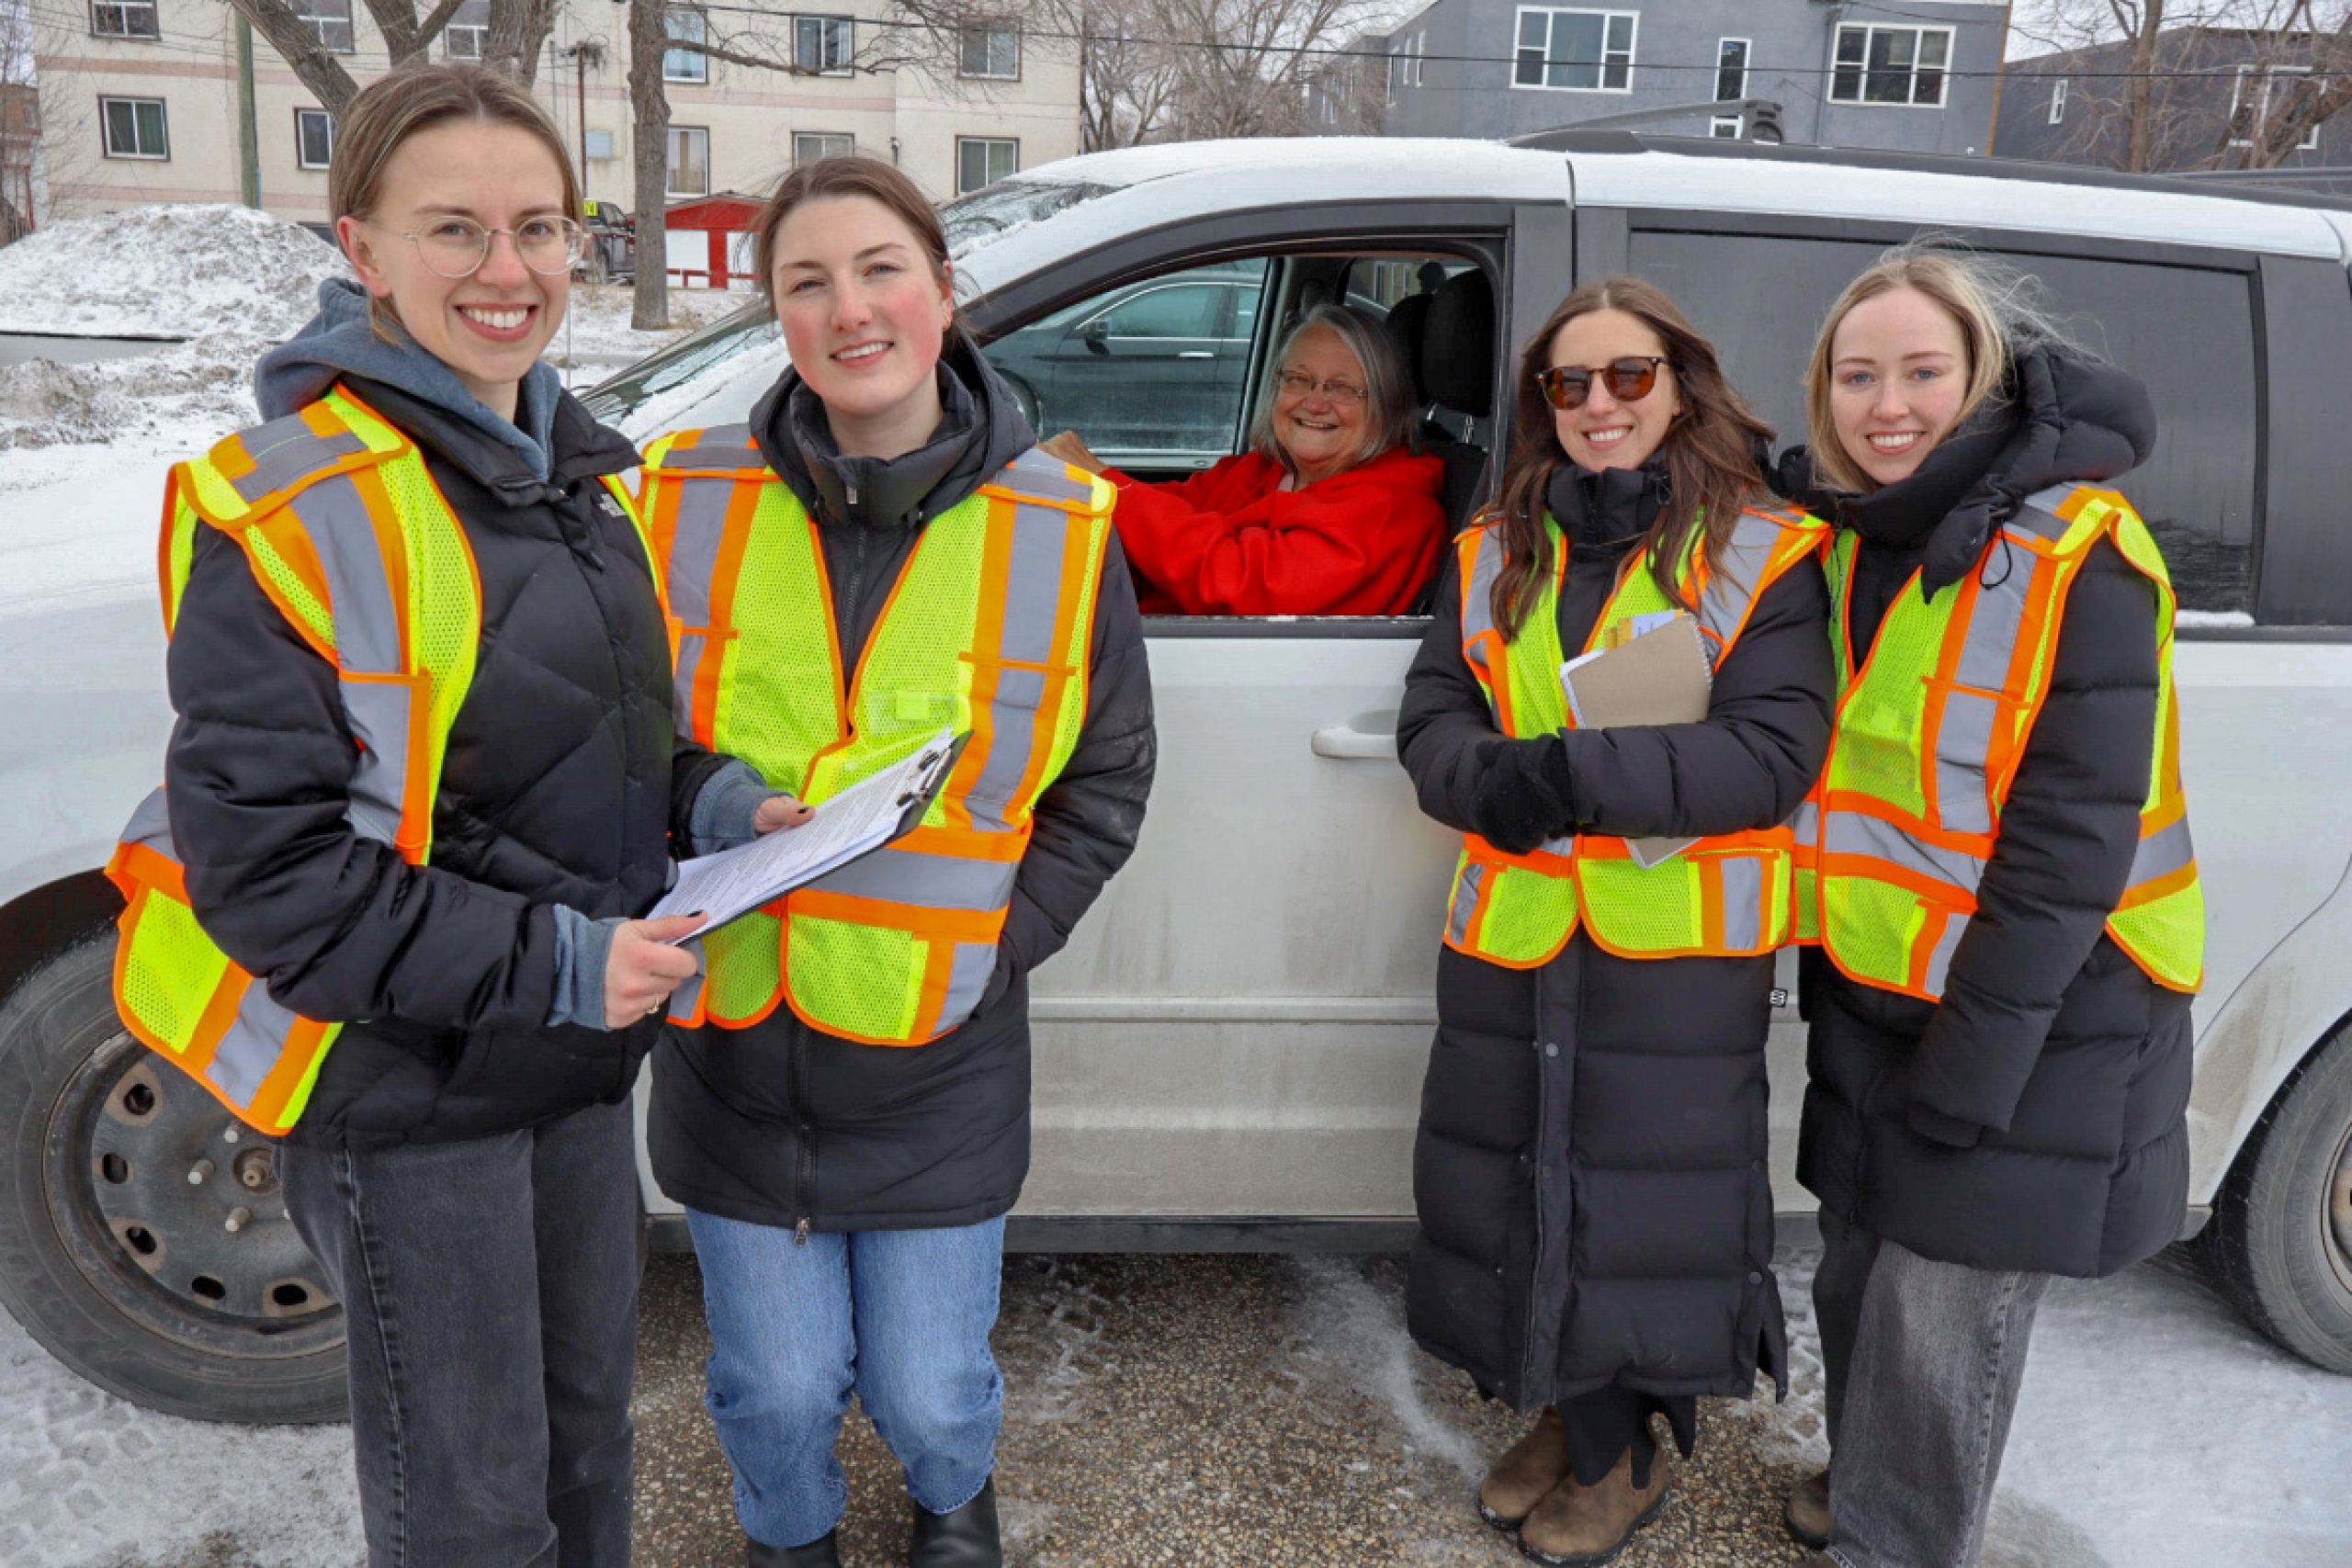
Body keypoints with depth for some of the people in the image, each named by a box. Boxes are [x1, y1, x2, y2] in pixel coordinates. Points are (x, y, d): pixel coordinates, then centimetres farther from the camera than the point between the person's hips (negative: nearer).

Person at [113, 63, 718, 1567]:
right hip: (403, 1074, -7)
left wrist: (706, 799, -2)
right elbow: (261, 858, -20)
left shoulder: (583, 472, 6)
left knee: (588, 1418, 24)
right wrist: (547, 964, -25)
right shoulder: (292, 511, -19)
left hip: (575, 1046, 7)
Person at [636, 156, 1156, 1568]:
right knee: (777, 1386, 14)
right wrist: (704, 820, -8)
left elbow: (1107, 775, 2)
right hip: (734, 1042, 1)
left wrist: (994, 940, -7)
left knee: (927, 1388, 13)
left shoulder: (1058, 527, -6)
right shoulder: (691, 499, -5)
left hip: (941, 1058, 0)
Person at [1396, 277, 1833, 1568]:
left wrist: (1581, 773, -24)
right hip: (1509, 937, 5)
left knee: (1641, 1195, 4)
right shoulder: (1494, 555, 10)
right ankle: (1565, 1416, 37)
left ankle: (1617, 1456, 28)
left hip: (1678, 947, -4)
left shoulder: (1762, 556, -4)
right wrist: (1493, 781, -18)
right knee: (1520, 1186, 13)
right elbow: (1430, 722, 5)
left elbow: (1774, 753, -14)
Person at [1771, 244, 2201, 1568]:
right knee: (1861, 1274, 18)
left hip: (2033, 1012, -6)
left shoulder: (2074, 555, -18)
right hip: (1875, 993, 6)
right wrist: (1839, 967, 9)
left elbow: (2070, 841, -19)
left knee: (1945, 1311, 2)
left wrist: (1971, 1059, -19)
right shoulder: (1848, 539, 3)